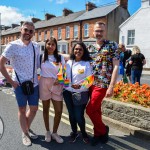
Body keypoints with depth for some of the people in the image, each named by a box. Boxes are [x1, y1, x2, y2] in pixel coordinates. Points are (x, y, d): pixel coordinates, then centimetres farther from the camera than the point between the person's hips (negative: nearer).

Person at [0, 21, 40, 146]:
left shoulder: (36, 46, 4)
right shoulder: (13, 46, -10)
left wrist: (37, 77, 6)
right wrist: (11, 81, -10)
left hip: (34, 83, 5)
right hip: (20, 84, -4)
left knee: (34, 108, 14)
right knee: (22, 110, 10)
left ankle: (27, 128, 40)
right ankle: (25, 133, 31)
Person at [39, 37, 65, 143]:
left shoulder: (60, 57, 3)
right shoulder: (42, 57, 1)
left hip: (57, 85, 1)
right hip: (44, 84, 0)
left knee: (59, 111, 0)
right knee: (46, 109, 12)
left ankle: (54, 132, 22)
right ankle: (48, 132, 30)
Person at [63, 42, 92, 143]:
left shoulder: (86, 64, -6)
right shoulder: (69, 63, 8)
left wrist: (81, 86, -23)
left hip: (81, 94, -4)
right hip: (68, 93, 4)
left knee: (79, 116, -3)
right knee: (71, 114, 12)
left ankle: (83, 133, 27)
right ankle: (74, 132, 36)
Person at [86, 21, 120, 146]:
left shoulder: (112, 45, -5)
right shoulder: (90, 48, 11)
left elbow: (116, 67, -11)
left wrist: (111, 87, -16)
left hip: (103, 84, -5)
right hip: (91, 83, 6)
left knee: (90, 110, -3)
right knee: (96, 110, 13)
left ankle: (103, 130, 22)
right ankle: (98, 134, 30)